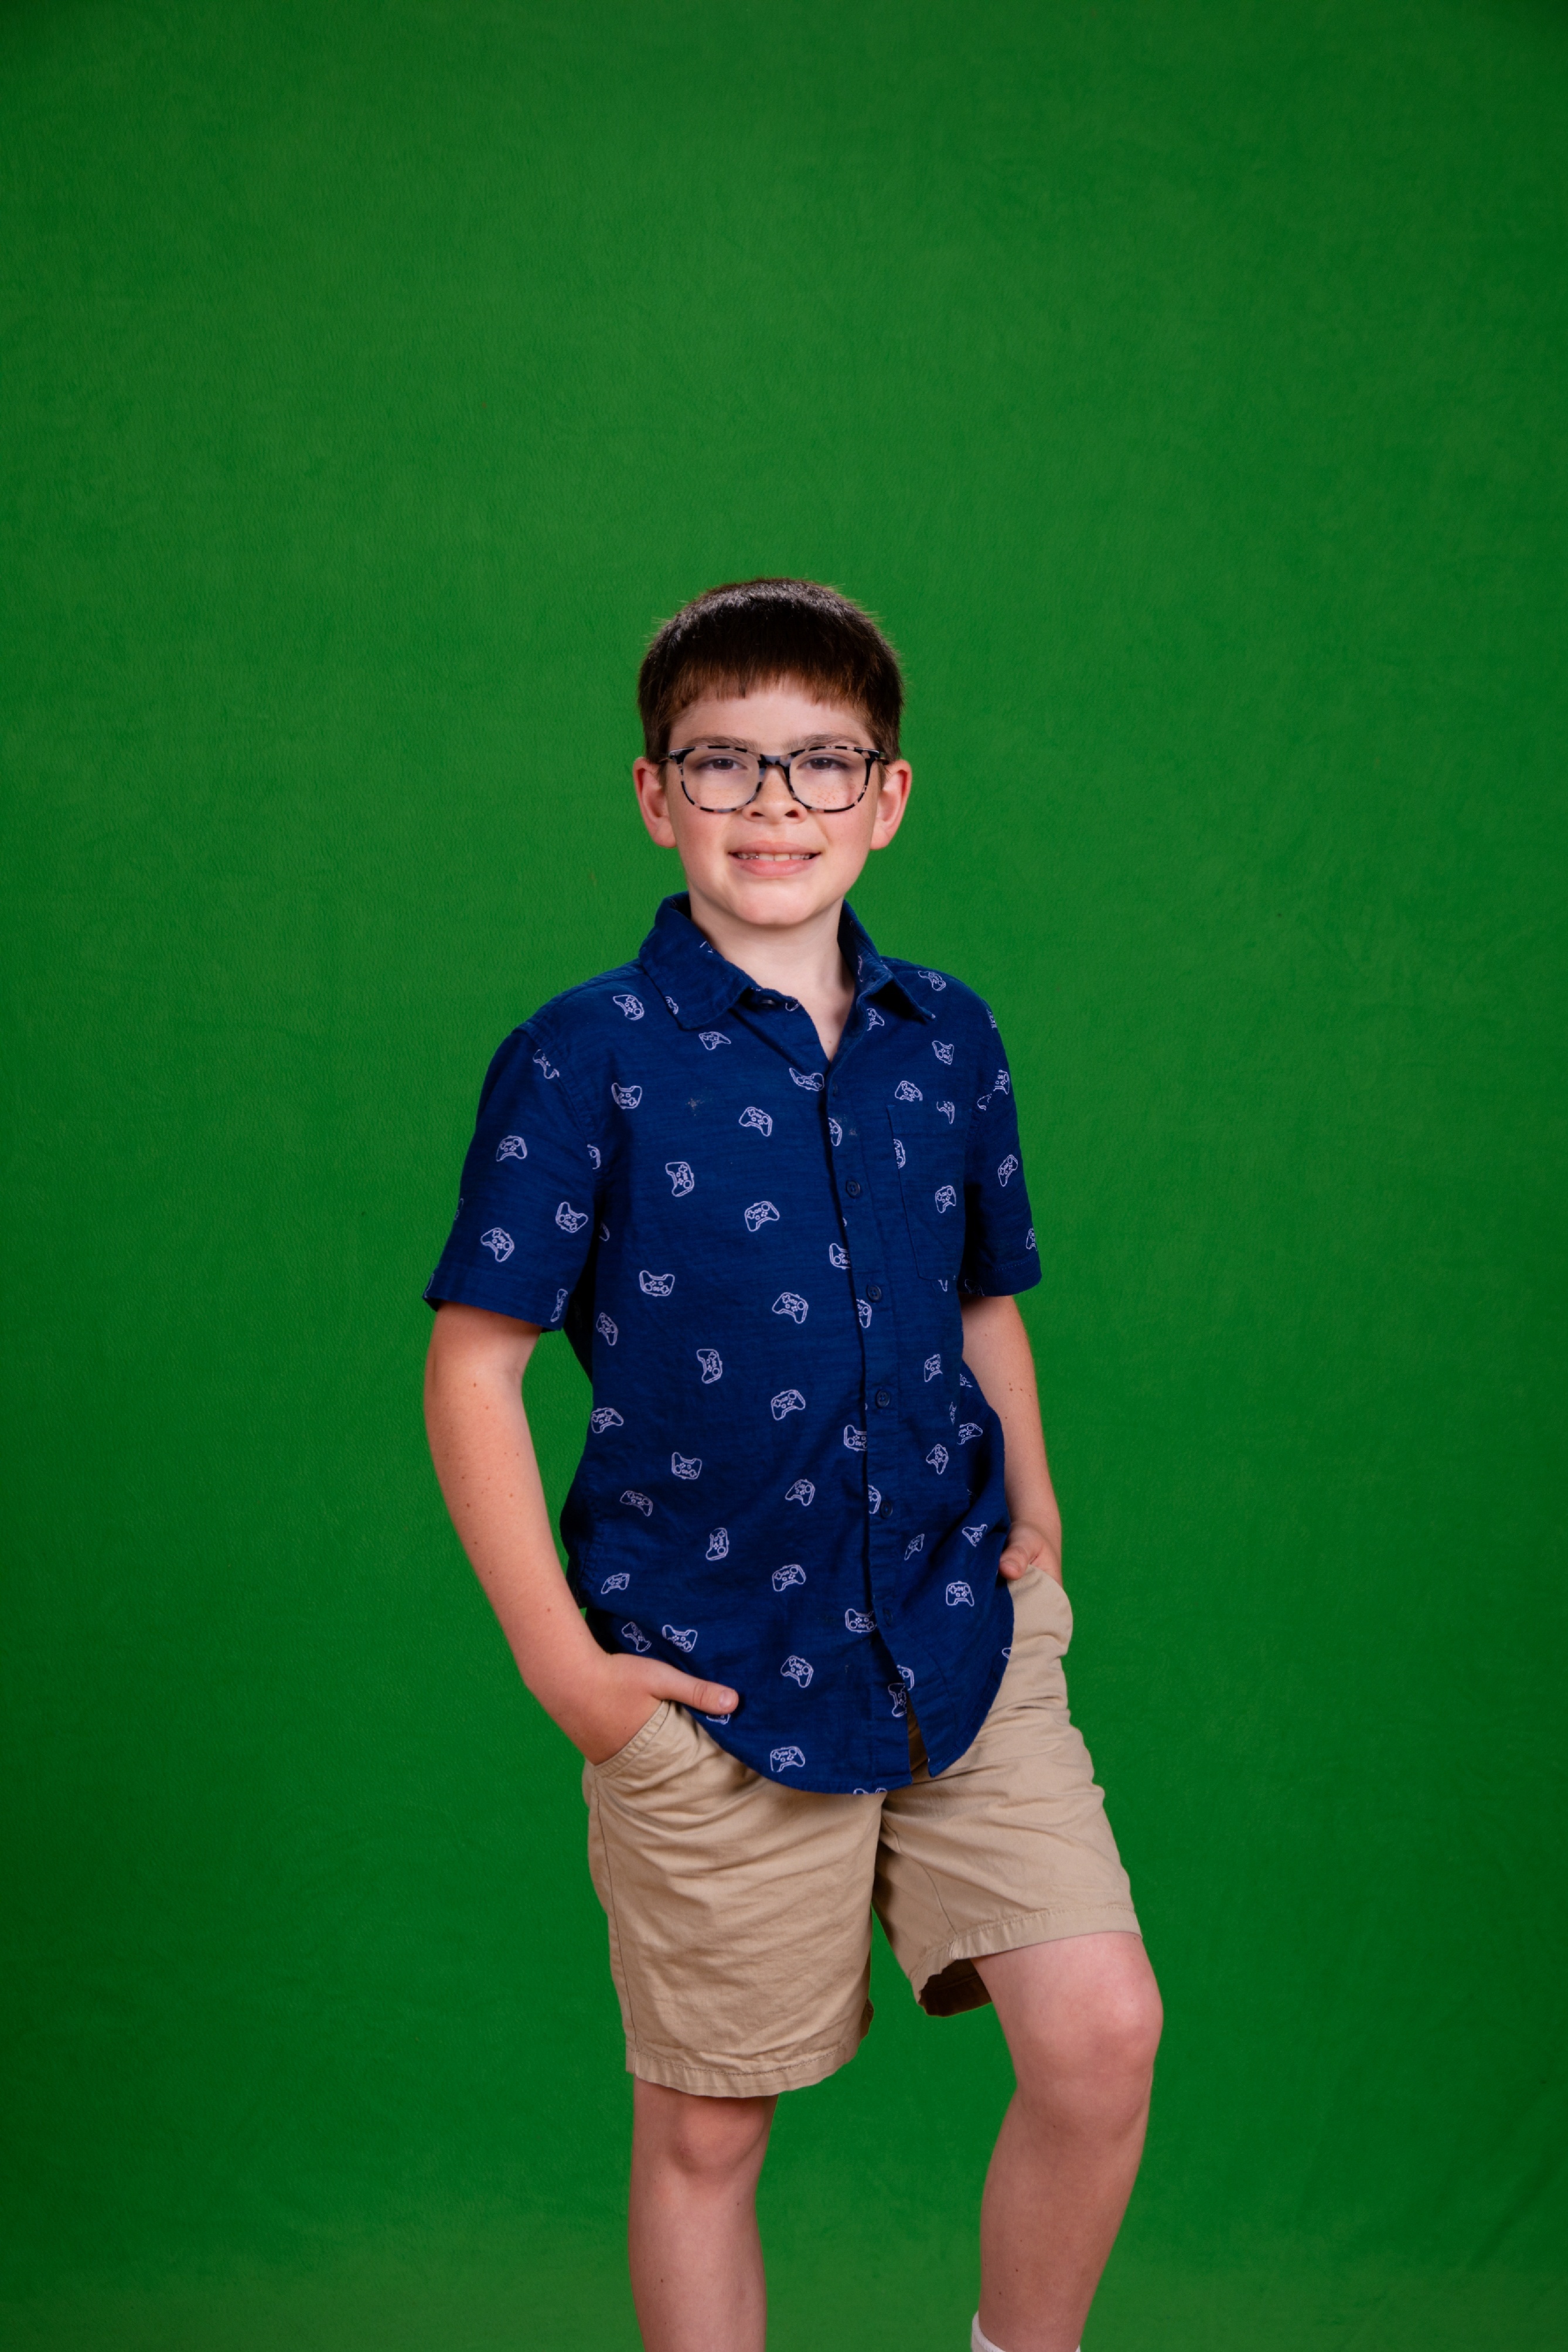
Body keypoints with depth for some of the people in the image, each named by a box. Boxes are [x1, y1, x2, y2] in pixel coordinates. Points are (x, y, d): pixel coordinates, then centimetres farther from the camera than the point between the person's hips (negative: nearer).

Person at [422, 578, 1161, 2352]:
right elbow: (471, 1368, -7)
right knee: (706, 2129, 9)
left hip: (963, 1641, 4)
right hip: (715, 1673, -3)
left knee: (1103, 2035, -4)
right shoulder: (584, 1059, -8)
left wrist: (1031, 1522, 5)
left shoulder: (948, 1040, 5)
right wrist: (562, 1664, -9)